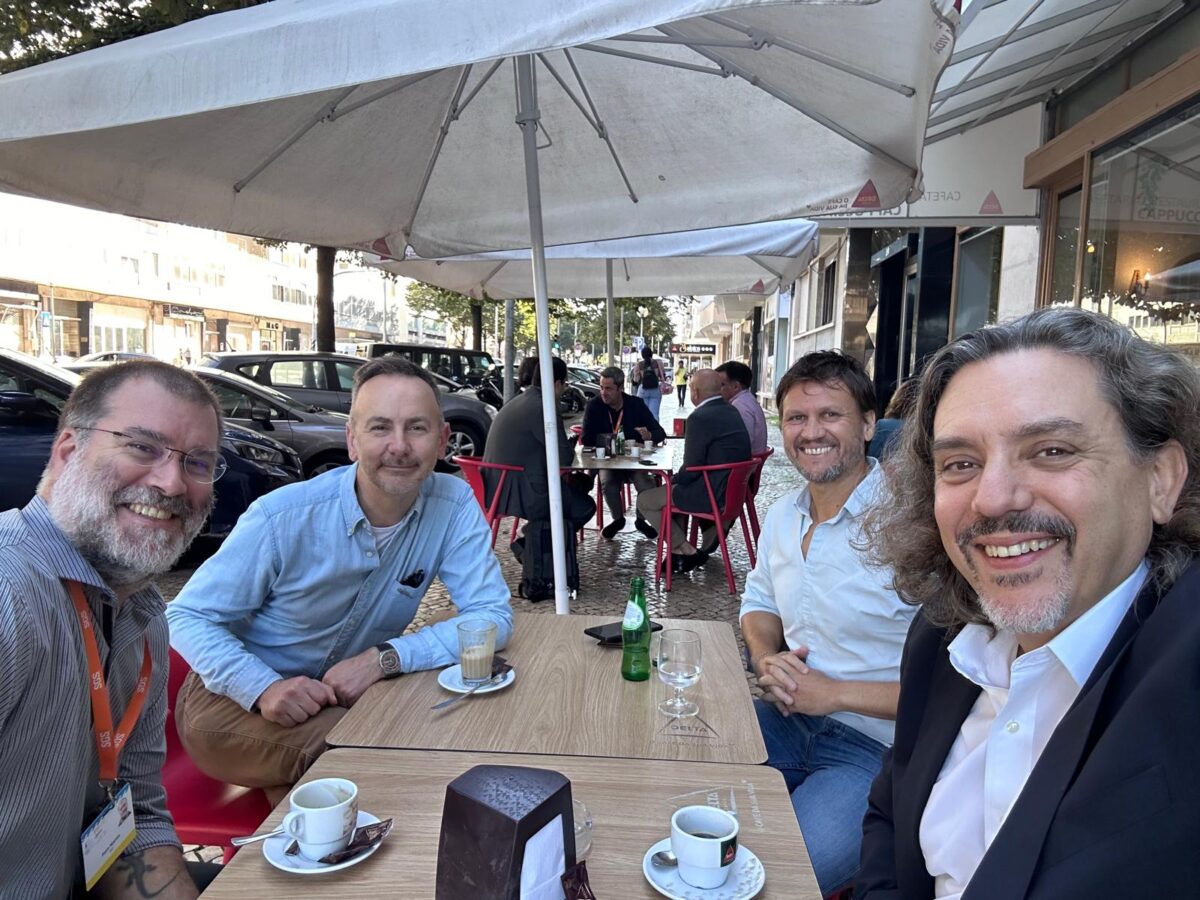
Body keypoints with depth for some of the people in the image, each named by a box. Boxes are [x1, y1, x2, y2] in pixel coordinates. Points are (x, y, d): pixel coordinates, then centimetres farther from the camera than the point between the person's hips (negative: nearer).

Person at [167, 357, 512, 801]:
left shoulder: (454, 506, -13)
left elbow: (492, 615, -15)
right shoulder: (283, 516, -21)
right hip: (239, 698, -4)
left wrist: (384, 658, -28)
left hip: (348, 694, 4)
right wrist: (264, 688, -31)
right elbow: (187, 617, -13)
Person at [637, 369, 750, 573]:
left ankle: (685, 550, 9)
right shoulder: (732, 412, 8)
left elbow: (691, 469, -19)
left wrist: (673, 479, 2)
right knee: (676, 488, 31)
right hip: (734, 488, 10)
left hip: (712, 494, -10)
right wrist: (677, 479, 16)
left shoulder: (700, 418, -19)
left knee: (644, 500, 4)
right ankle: (678, 546, 29)